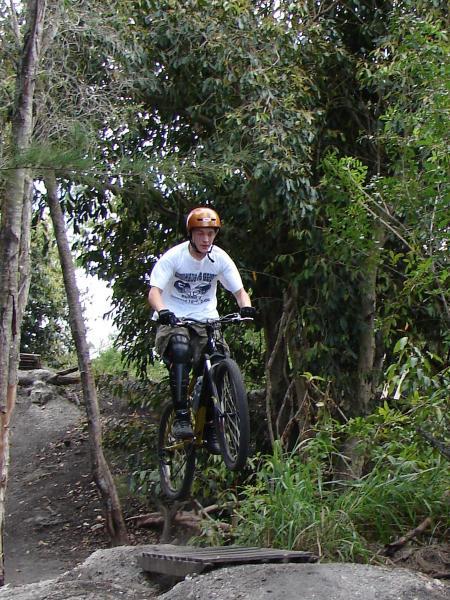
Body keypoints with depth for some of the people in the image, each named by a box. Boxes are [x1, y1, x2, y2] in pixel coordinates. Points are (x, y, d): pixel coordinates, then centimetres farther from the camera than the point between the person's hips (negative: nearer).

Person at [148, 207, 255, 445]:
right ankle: (181, 416, -28)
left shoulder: (220, 258, -5)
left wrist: (246, 306, -29)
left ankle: (211, 427, 1)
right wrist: (162, 310, -42)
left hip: (206, 318, 3)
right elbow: (154, 291, -20)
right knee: (180, 349, -34)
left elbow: (239, 290, -6)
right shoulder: (173, 256, -12)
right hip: (174, 319, -3)